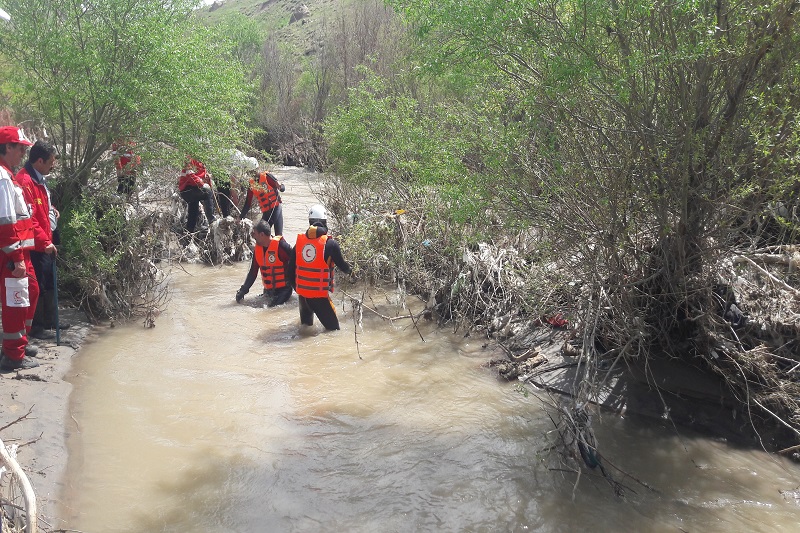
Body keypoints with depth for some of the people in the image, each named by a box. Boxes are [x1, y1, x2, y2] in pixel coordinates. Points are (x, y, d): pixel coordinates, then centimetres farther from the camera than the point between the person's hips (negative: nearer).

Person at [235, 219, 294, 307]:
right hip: (268, 290, 7)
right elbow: (253, 272, 12)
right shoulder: (257, 248, 5)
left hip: (283, 289, -7)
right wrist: (243, 290, 8)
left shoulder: (280, 245, -18)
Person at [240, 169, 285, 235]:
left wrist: (280, 186, -29)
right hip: (265, 212, 4)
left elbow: (283, 188, -5)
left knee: (279, 236, -12)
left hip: (276, 208, -4)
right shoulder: (251, 184, 6)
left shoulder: (267, 176, -5)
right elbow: (247, 204, 12)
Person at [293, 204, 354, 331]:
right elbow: (341, 264, 0)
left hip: (301, 292, 6)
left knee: (306, 323, 27)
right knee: (332, 327, 4)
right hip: (320, 295, -6)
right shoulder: (330, 244, -13)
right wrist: (350, 270, 23)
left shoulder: (299, 240, 1)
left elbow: (292, 266, 7)